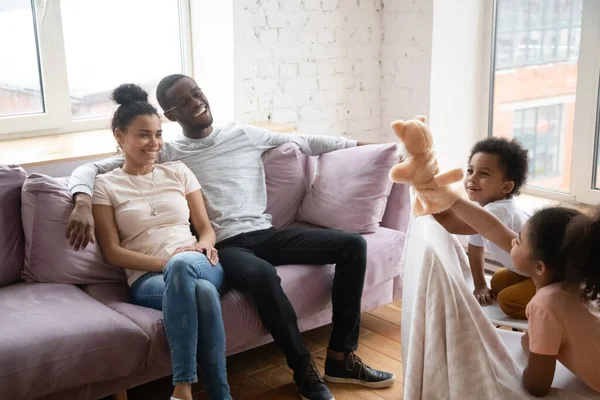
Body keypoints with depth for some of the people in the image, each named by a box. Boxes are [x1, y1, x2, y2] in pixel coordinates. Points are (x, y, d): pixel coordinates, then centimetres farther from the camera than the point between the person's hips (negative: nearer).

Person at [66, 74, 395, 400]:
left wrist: (359, 144, 28)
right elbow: (91, 169, 2)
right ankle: (304, 371, -19)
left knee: (353, 245, -9)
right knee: (262, 275, -40)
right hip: (223, 247, -5)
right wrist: (82, 201, -21)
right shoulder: (165, 154, 5)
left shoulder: (243, 134, 16)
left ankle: (340, 358, -6)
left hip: (266, 233, 5)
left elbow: (303, 141, 25)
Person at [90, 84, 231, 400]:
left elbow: (206, 227, 17)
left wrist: (204, 247, -8)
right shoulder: (106, 185, 8)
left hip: (200, 266, 2)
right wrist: (165, 262, -14)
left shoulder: (178, 171, 16)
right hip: (147, 279, -2)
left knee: (181, 265, -39)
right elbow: (112, 252, 0)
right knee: (201, 291, -39)